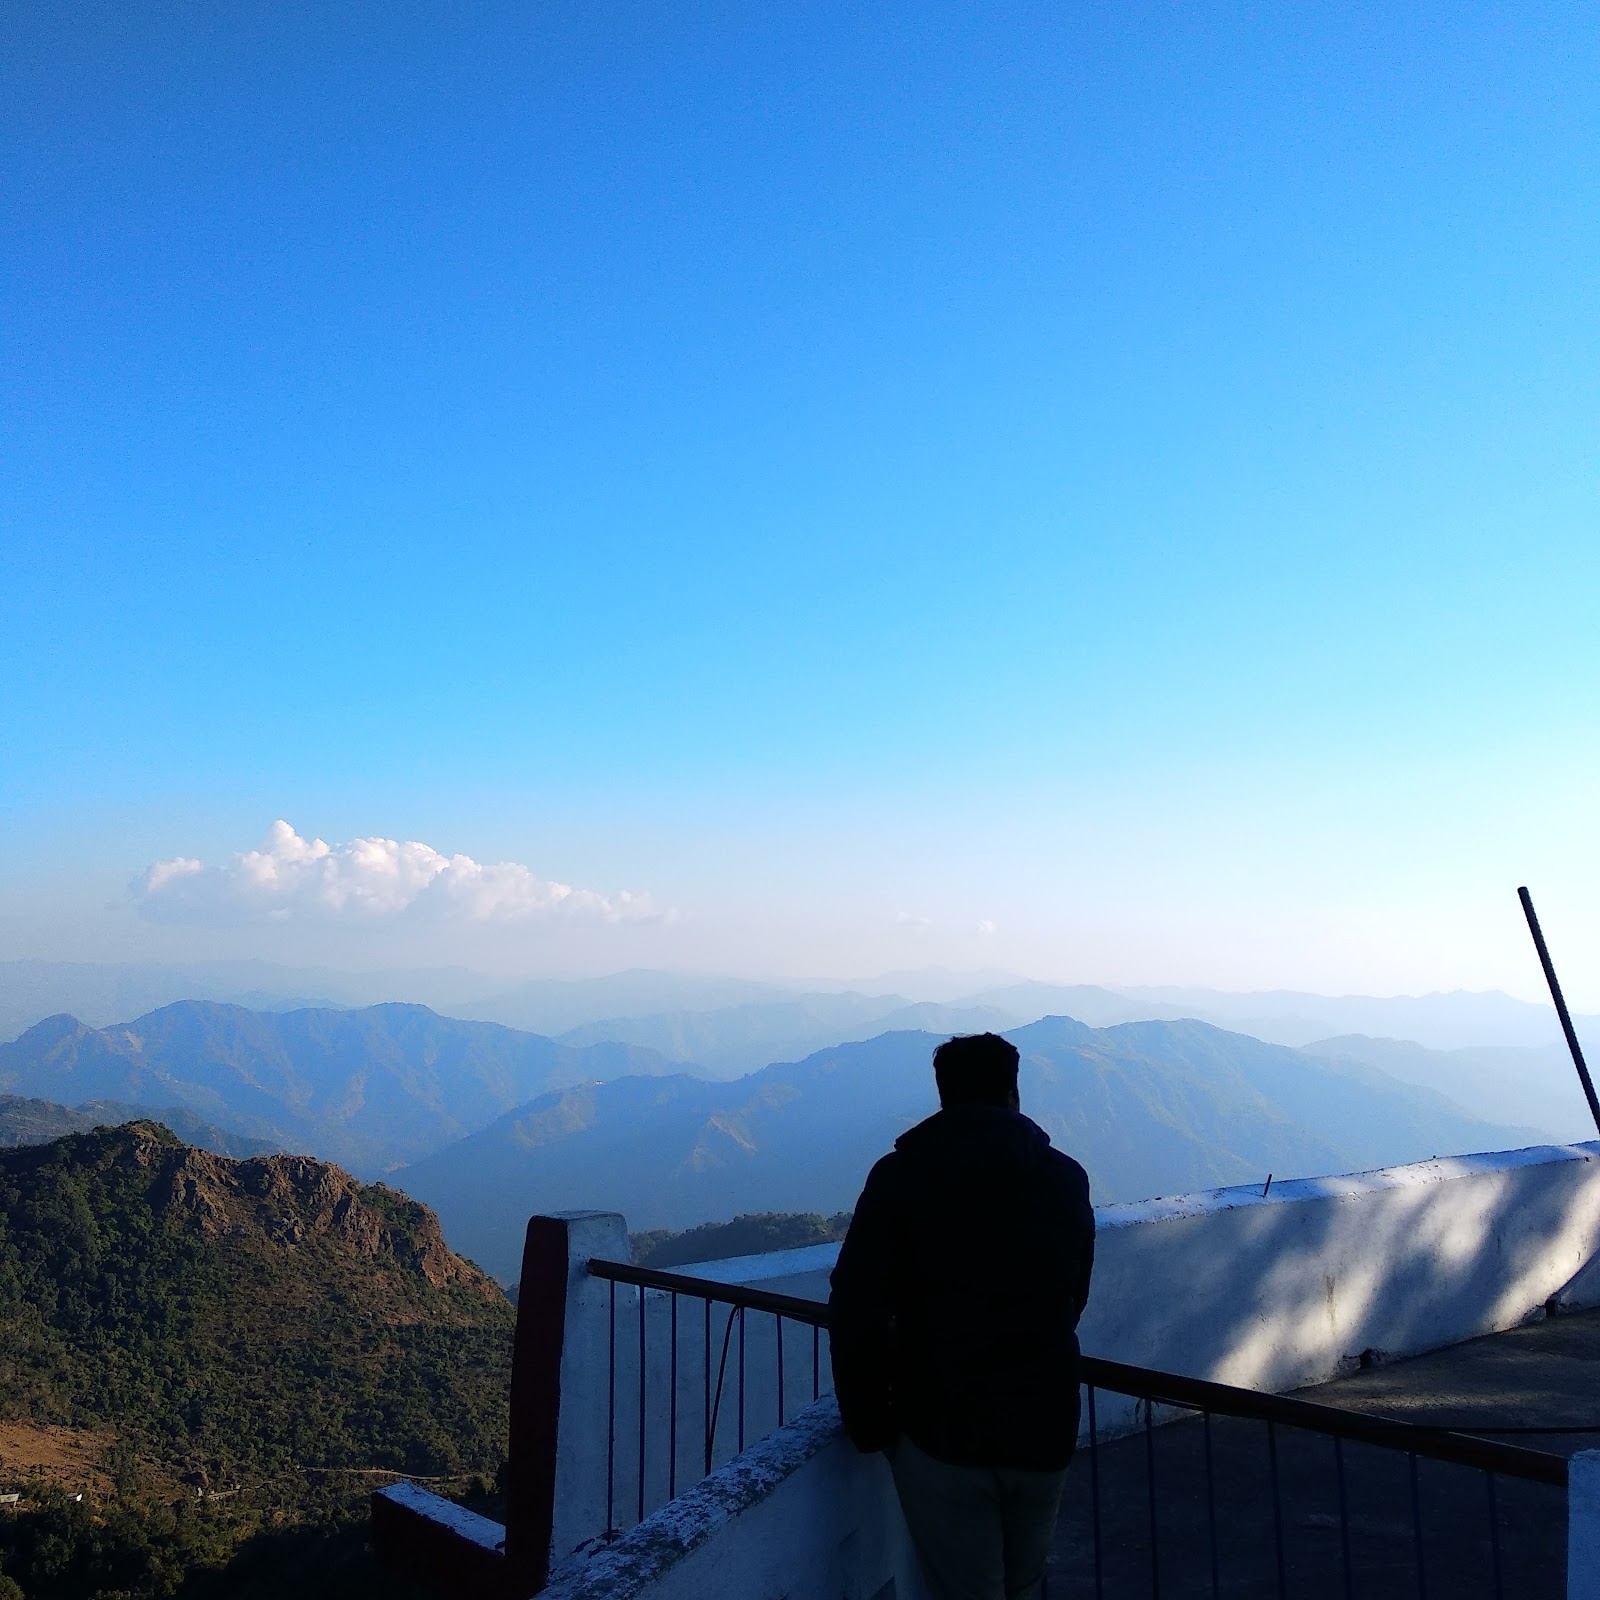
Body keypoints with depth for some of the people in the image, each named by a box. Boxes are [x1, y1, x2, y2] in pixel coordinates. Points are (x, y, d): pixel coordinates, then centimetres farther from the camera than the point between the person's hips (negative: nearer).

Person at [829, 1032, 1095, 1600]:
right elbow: (1072, 1302, 9)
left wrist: (868, 1421, -1)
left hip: (941, 1433, -3)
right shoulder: (1067, 1178, 1)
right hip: (1044, 1433, 3)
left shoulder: (901, 1175, -8)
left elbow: (854, 1309, -13)